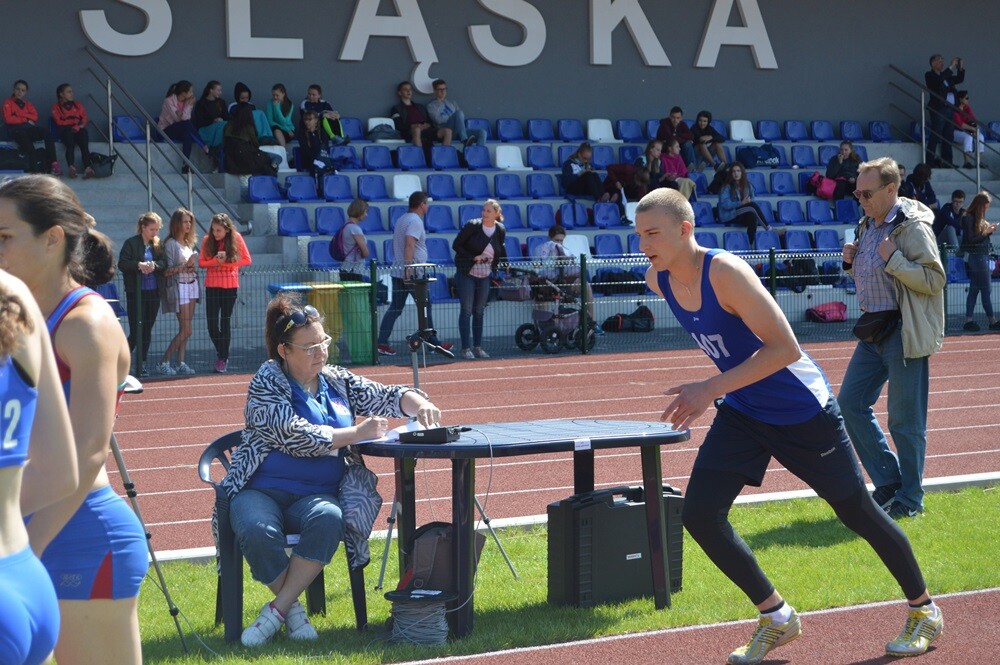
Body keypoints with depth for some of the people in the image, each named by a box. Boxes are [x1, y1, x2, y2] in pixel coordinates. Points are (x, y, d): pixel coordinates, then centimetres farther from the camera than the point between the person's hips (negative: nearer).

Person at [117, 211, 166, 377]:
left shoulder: (158, 245, 9)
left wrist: (153, 265, -17)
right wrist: (139, 265, -21)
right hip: (136, 293, -5)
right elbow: (122, 264, -9)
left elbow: (164, 264, 2)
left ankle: (142, 363, 14)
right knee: (136, 330, -8)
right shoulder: (131, 243, -4)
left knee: (147, 330, 7)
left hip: (153, 292, 5)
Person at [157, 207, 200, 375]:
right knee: (186, 330, -10)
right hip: (179, 287, -7)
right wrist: (185, 266, -23)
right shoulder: (171, 244, -9)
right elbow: (167, 271, -12)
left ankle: (181, 363, 8)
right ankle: (163, 362, -3)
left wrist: (192, 267, 3)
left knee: (184, 330, 6)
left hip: (192, 284, 7)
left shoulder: (189, 242, 13)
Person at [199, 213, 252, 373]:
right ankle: (221, 353, 23)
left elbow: (247, 260, -5)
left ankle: (223, 358, 14)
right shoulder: (208, 240, -2)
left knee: (225, 322, 2)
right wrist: (215, 260, -20)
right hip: (212, 285, 1)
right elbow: (201, 262, -2)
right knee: (212, 323, -2)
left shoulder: (236, 238, -6)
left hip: (230, 286, -1)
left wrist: (226, 263, -14)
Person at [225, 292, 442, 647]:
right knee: (258, 532, -37)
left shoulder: (337, 380, 14)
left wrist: (419, 405, -5)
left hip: (317, 494, 4)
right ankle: (293, 609, -12)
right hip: (261, 491, -4)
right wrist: (356, 433, -15)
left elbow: (389, 397, 18)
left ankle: (276, 610, -24)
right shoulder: (267, 381, -3)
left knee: (330, 519, -33)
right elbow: (296, 437, -15)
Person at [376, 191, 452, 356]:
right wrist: (408, 270, -27)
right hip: (413, 273, -8)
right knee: (425, 306, 1)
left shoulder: (401, 220, 17)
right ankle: (433, 343, 7)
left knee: (395, 308, 6)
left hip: (398, 272, 8)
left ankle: (382, 342, -2)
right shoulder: (415, 221, -12)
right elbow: (409, 245, -23)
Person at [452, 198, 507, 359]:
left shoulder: (500, 231, -1)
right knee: (466, 311, -4)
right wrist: (473, 257, -19)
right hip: (466, 274, -4)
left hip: (485, 276, 4)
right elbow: (456, 245, -11)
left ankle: (477, 347, 17)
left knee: (479, 311, 11)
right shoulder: (472, 226, -14)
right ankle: (466, 349, -1)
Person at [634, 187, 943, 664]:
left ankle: (924, 610, 30)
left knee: (856, 512, 8)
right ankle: (776, 618, 9)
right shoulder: (659, 280, -7)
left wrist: (711, 389, -36)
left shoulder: (725, 273, -30)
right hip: (741, 414, 7)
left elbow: (786, 348, -33)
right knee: (698, 514, -8)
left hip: (801, 410, -6)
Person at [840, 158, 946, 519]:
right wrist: (852, 262, 4)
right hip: (874, 328, 9)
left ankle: (909, 499, 10)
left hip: (905, 332, -9)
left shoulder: (912, 226, -13)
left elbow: (935, 279, -17)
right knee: (850, 402, 6)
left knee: (905, 419, -2)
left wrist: (893, 259, -24)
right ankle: (888, 482, 17)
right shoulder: (868, 225, 12)